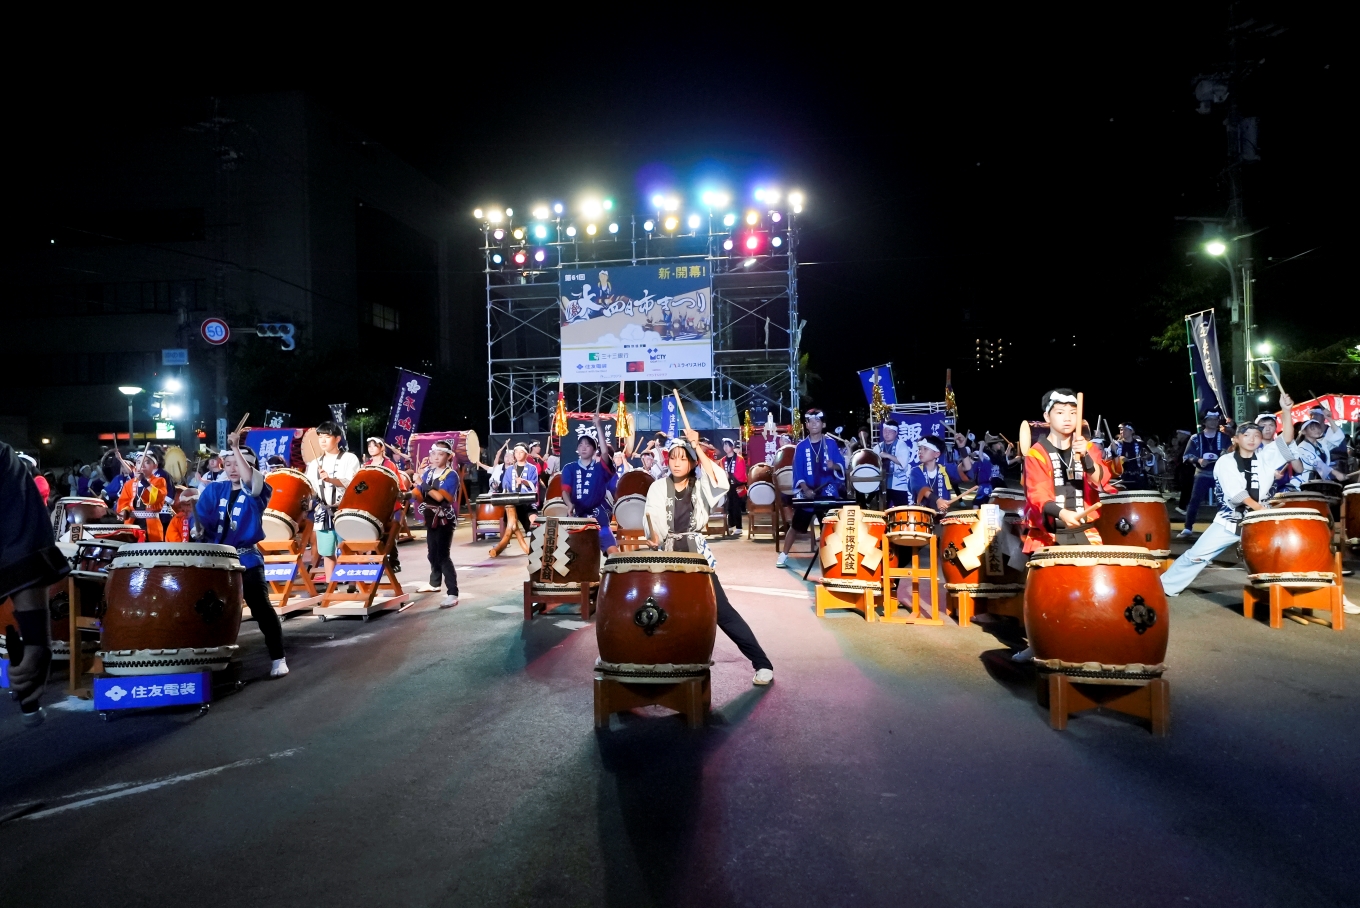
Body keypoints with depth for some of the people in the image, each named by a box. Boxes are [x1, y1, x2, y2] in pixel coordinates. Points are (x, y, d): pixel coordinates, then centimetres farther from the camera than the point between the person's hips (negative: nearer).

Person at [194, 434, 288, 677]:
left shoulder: (257, 491, -4)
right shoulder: (214, 489, 7)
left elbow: (248, 478, -26)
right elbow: (201, 516, 0)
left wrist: (236, 447, -29)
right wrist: (198, 529, -22)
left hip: (247, 559, -4)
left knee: (261, 607, -10)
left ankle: (278, 659, -4)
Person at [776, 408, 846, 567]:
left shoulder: (831, 444, 2)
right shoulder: (801, 446, 2)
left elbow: (842, 466, 1)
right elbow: (798, 471, -2)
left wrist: (834, 466, -22)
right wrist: (805, 489, -16)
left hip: (828, 494, 0)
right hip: (806, 493, 0)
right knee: (796, 526, 5)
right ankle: (783, 554, 16)